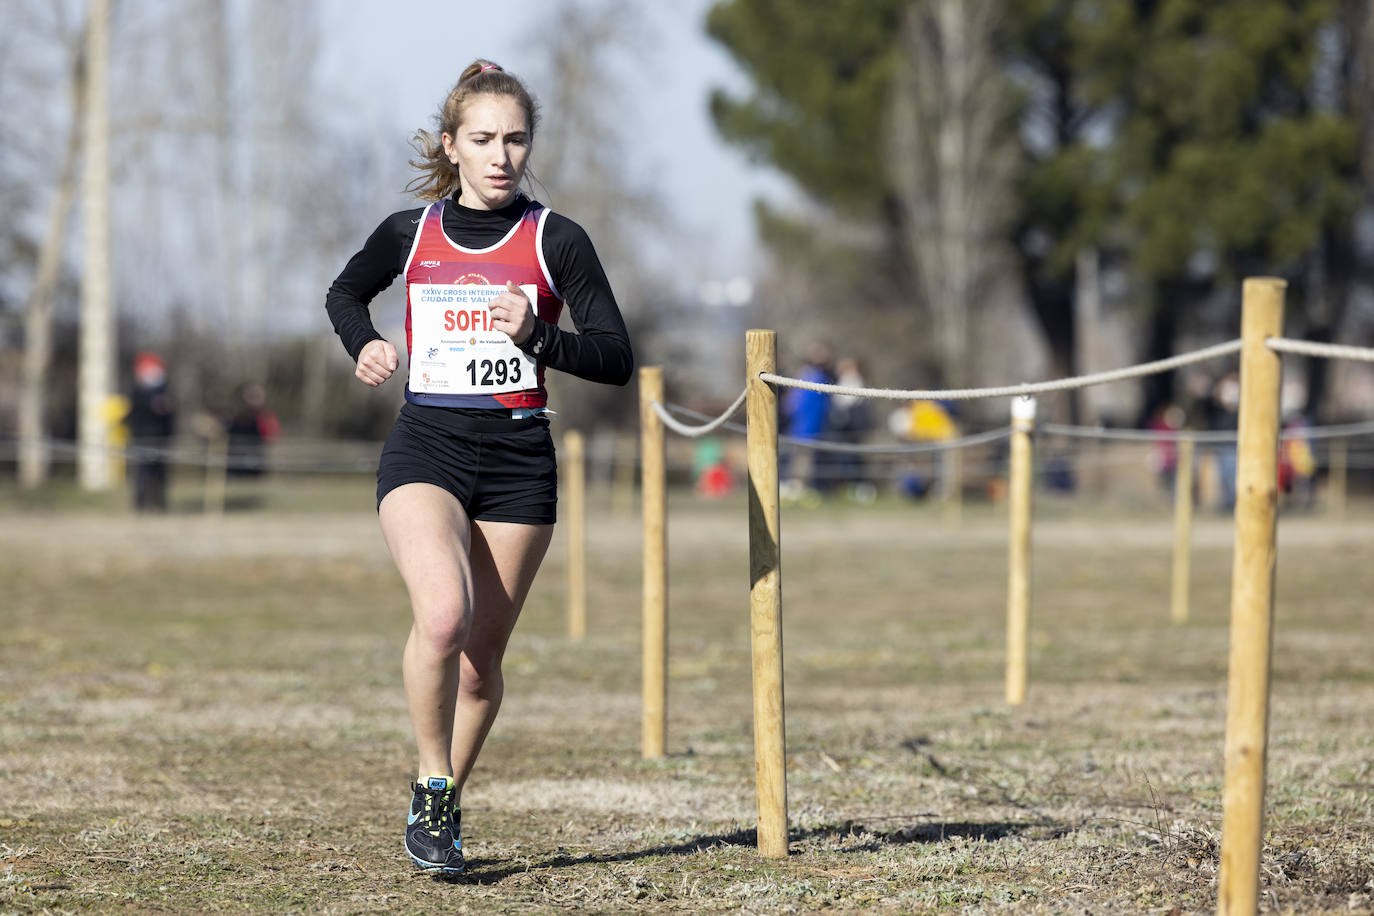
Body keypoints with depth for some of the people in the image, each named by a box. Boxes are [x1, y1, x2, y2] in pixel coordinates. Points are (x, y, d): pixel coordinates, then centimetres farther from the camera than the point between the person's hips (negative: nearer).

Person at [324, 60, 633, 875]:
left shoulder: (556, 240, 1)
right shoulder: (410, 233, 6)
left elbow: (617, 358, -2)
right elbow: (345, 294, 27)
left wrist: (535, 336, -17)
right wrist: (364, 346, 6)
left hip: (518, 460, 1)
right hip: (426, 448, 0)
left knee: (482, 654, 5)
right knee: (444, 615, -25)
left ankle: (447, 804, 27)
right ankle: (431, 786, -7)